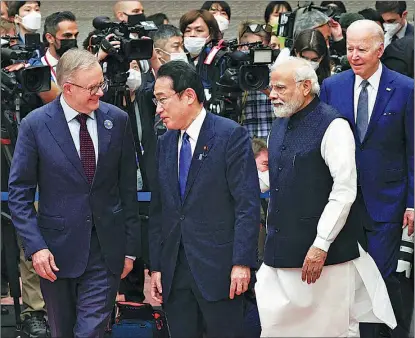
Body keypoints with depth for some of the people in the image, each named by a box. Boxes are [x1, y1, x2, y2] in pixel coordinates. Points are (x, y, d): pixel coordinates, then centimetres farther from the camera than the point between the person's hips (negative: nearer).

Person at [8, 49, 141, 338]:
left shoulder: (118, 120, -1)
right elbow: (19, 192, -3)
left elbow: (128, 187, 4)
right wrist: (35, 246, -12)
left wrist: (131, 247, 4)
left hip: (106, 249, 1)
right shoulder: (35, 124, -7)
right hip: (57, 250, 0)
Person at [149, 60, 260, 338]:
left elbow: (247, 204, -11)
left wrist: (242, 263, -16)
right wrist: (156, 266, 10)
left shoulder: (231, 135, -6)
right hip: (175, 271, 6)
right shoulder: (165, 143, 13)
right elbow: (158, 209, 15)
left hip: (219, 270, -6)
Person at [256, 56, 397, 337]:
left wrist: (321, 245, -18)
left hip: (324, 254, -7)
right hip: (281, 251, 7)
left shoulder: (332, 126, -11)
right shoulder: (281, 124, 14)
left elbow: (344, 192, -16)